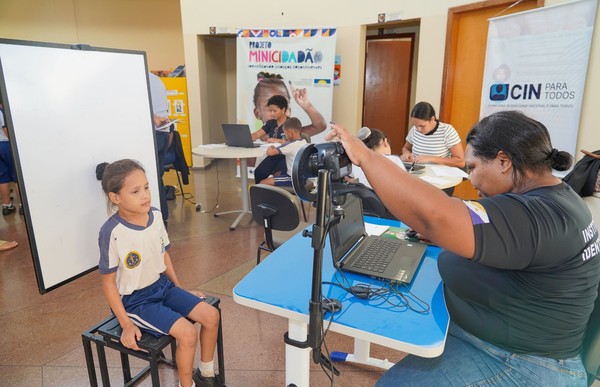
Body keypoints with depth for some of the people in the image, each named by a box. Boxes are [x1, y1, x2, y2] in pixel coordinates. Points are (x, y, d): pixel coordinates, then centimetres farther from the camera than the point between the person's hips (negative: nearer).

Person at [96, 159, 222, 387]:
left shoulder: (155, 216, -7)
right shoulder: (112, 233, -25)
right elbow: (108, 282, -15)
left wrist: (179, 288, 11)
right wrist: (126, 324, -13)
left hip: (162, 285, 6)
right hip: (134, 300, -6)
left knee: (211, 315, -2)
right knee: (187, 333, -20)